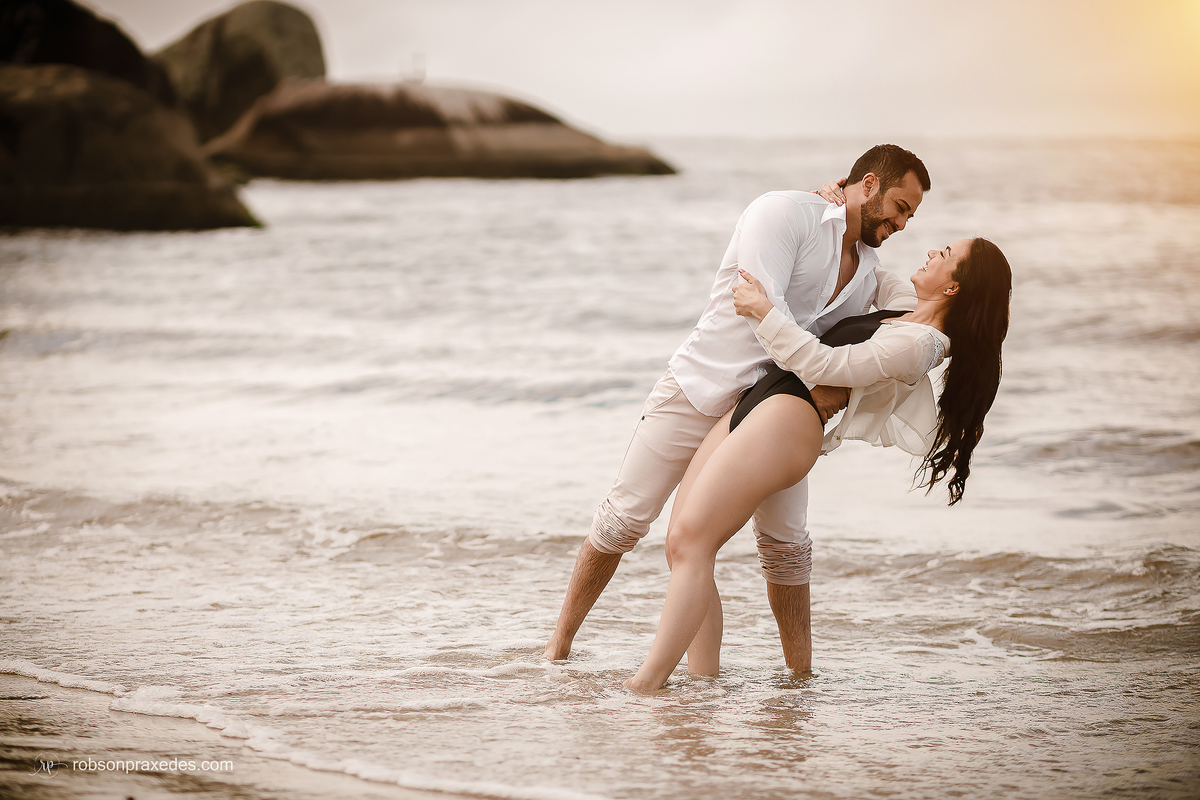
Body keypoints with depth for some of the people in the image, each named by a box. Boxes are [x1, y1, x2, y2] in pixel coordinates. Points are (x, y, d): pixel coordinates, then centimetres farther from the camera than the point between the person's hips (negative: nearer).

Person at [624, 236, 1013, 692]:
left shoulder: (918, 344, -10)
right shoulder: (905, 321, 20)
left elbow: (825, 366, -14)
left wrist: (764, 312, -9)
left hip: (787, 418, -10)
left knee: (691, 540, -21)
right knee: (681, 545, -1)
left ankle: (648, 682, -26)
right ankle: (704, 678, -1)